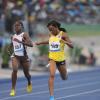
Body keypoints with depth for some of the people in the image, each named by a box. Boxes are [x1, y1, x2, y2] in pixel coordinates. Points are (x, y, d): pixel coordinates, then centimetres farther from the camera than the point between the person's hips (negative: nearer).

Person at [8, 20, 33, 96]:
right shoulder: (13, 36, 5)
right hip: (15, 56, 3)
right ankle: (13, 89, -16)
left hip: (24, 57, -3)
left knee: (26, 73, 12)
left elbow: (31, 44, -26)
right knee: (15, 70, -23)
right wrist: (9, 49, 7)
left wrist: (20, 41, -34)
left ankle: (29, 83, 49)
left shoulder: (24, 35, -11)